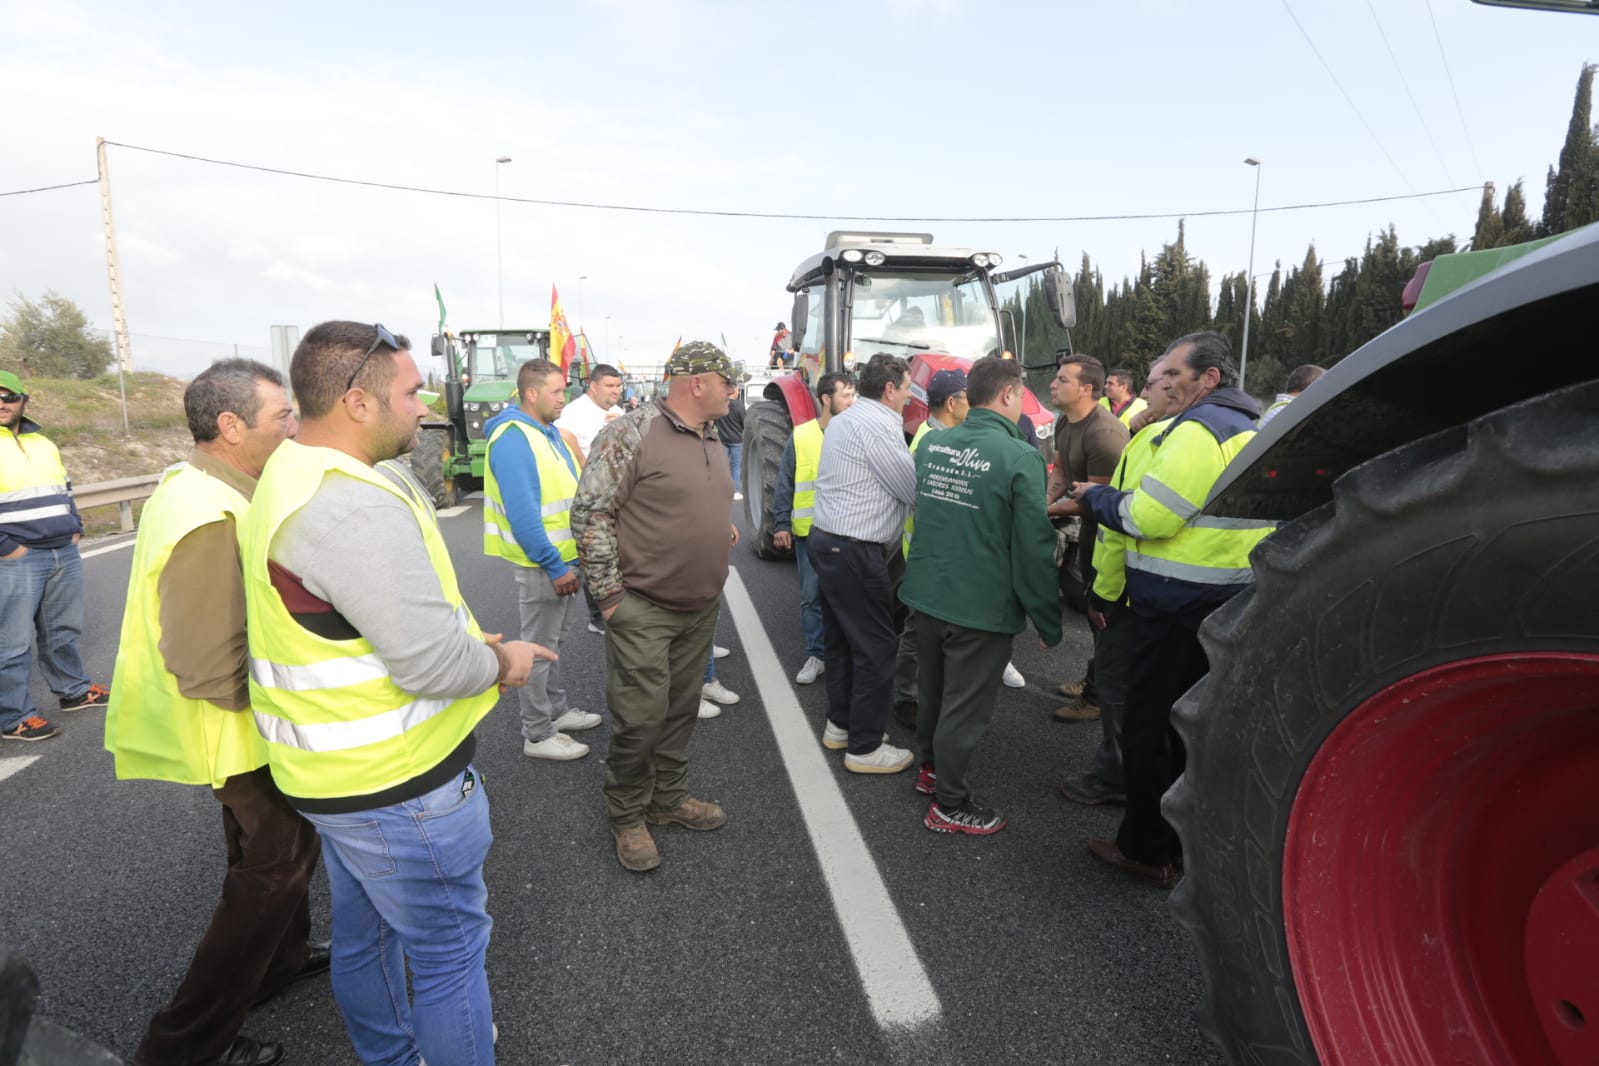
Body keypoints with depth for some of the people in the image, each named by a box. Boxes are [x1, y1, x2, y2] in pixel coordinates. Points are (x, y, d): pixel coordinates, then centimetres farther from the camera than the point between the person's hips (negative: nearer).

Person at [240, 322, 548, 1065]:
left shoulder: (294, 477, 7)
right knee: (448, 951, 8)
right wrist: (500, 660, -9)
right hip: (397, 781, -10)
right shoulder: (354, 505, -27)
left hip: (338, 772, 10)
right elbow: (433, 663, -29)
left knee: (363, 934, 26)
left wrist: (472, 642, 8)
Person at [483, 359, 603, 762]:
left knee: (551, 640, 20)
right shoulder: (513, 440, -21)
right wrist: (554, 566, -24)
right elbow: (522, 515, -27)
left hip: (562, 556, 9)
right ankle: (537, 735, 14)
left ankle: (556, 710, 35)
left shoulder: (550, 431, 9)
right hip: (542, 563, -9)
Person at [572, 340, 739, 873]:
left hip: (701, 608, 8)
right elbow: (589, 513, -15)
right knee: (640, 718, -1)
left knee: (681, 710, 17)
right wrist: (611, 594, -15)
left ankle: (668, 799, 35)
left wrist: (723, 531, 9)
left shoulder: (713, 441, 10)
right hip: (643, 610, -7)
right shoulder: (631, 434, -15)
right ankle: (626, 817, 21)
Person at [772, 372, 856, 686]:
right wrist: (781, 524, -3)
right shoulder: (801, 436, -2)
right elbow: (785, 484, 1)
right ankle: (816, 655, 21)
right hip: (810, 531, 0)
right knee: (812, 596, 8)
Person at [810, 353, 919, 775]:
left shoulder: (844, 420, 15)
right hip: (854, 551, -10)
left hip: (827, 541, 10)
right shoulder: (879, 425, -15)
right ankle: (865, 747, 8)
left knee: (841, 639, 19)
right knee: (875, 647, -1)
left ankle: (840, 724, 32)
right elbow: (914, 490, -15)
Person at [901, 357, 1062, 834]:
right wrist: (1048, 619, -7)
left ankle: (931, 768, 44)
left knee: (934, 690, 24)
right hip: (981, 606, -7)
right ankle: (949, 805, 23)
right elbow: (1034, 548, -17)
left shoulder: (931, 443, 3)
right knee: (964, 707, 9)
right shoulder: (1020, 458, -18)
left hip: (926, 593, 7)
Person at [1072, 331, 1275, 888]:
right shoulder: (1250, 428, 14)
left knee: (1147, 723, 2)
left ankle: (1146, 849, 13)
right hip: (1229, 604, 10)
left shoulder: (1198, 429, -17)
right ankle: (1188, 840, 31)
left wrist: (1095, 496, -3)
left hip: (1176, 605, -9)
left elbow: (1146, 516, -20)